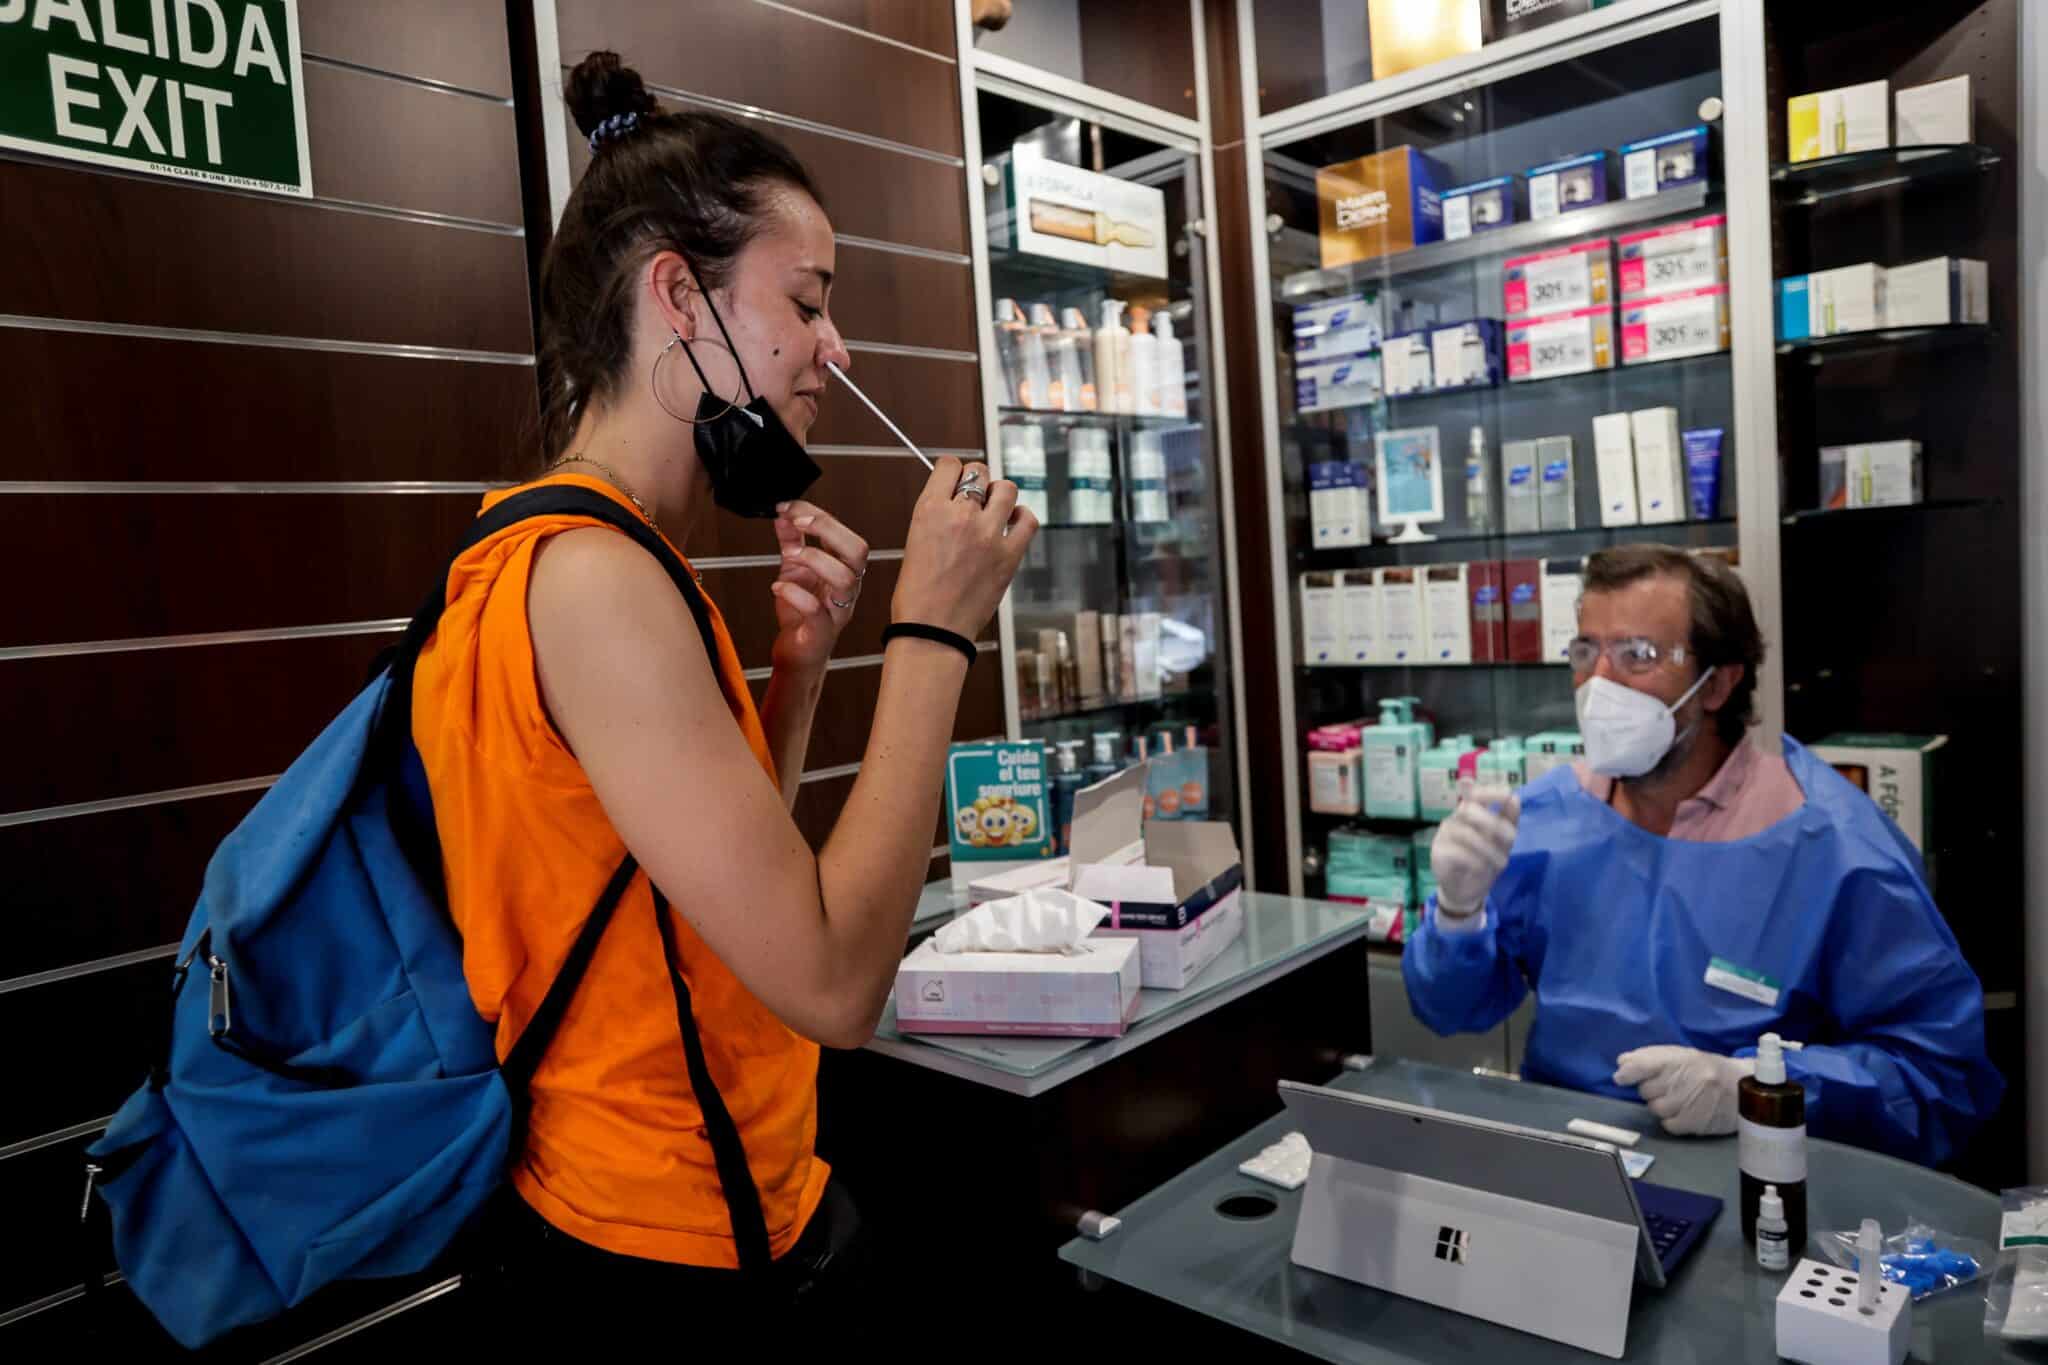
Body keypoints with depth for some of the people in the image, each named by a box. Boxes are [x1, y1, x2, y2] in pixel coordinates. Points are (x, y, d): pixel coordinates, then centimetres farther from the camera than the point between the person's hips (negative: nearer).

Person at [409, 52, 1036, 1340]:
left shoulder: (599, 559, 5)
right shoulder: (592, 574, -24)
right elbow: (833, 982, -26)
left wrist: (799, 663, -3)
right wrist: (932, 631, -21)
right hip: (670, 1266, -9)